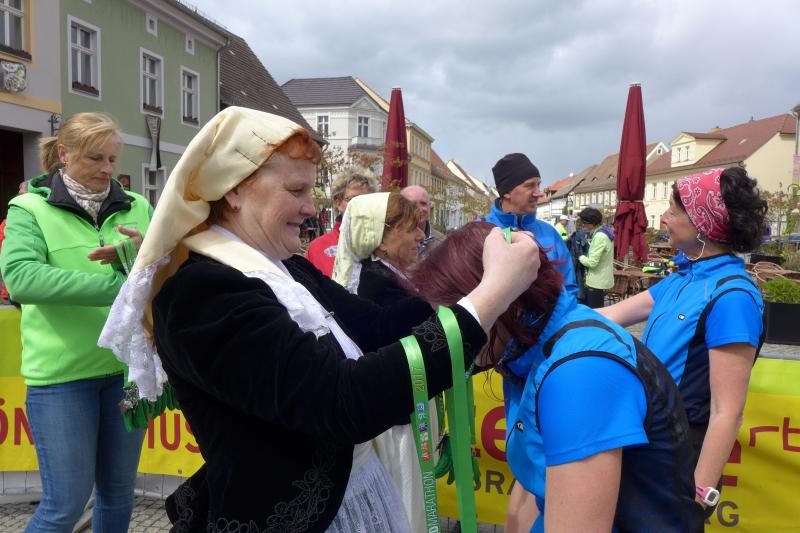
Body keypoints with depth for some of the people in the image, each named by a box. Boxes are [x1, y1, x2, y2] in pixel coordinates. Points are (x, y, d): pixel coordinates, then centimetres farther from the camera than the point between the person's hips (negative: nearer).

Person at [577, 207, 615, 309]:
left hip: (597, 282, -10)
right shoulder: (604, 232, 10)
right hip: (601, 280, 10)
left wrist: (580, 257, -5)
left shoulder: (599, 237, -22)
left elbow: (592, 262, -22)